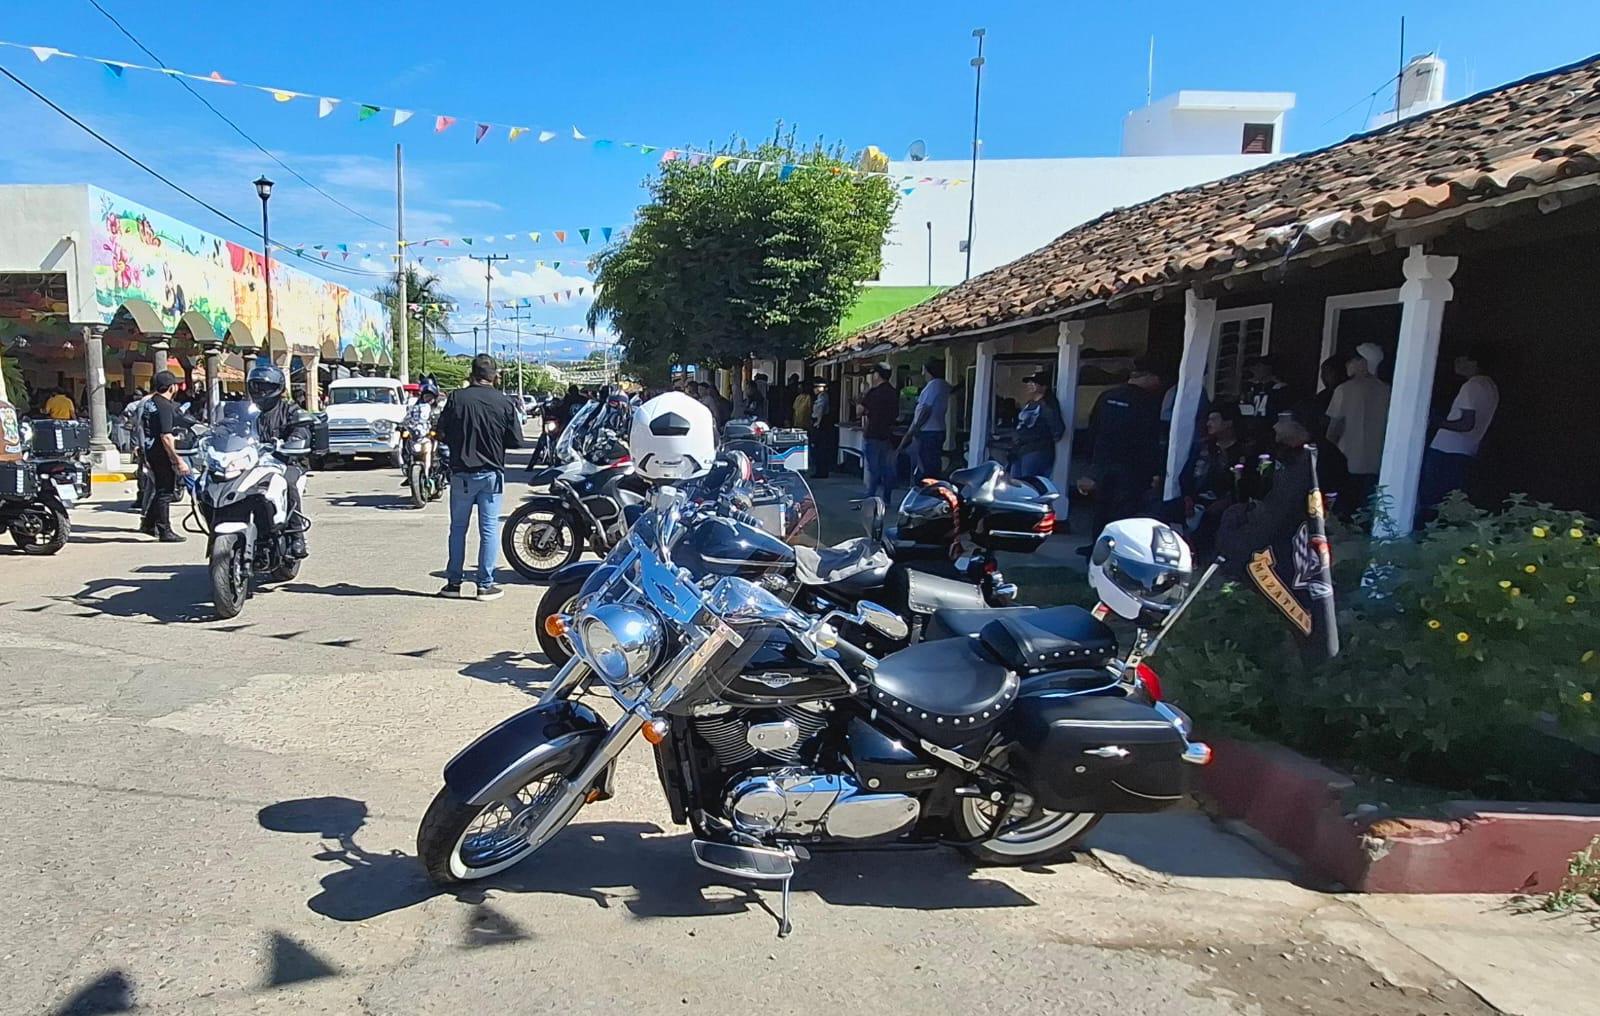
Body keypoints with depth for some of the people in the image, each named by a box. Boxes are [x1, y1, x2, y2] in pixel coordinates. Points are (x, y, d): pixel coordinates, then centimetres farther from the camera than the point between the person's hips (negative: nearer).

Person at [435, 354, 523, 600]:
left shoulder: (457, 399, -6)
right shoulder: (503, 403, -6)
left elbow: (442, 434, -2)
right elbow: (516, 441, -2)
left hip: (462, 473, 1)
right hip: (492, 473, 0)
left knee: (458, 527, 12)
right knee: (489, 529, 5)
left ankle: (453, 582, 16)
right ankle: (485, 584, 6)